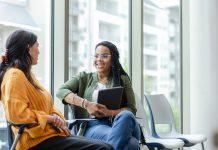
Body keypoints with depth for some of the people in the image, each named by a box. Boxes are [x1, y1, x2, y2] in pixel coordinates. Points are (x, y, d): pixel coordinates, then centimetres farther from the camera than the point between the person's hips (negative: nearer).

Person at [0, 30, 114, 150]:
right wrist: (50, 118, -13)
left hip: (50, 132, 10)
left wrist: (57, 118, 1)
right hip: (38, 140, -10)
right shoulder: (14, 75, -9)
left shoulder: (27, 75, 22)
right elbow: (16, 114, -21)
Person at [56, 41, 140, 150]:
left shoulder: (123, 80, 18)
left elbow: (131, 109, 9)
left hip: (119, 124, 3)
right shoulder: (84, 78, 19)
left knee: (126, 116, -39)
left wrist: (109, 112, -11)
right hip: (93, 125, -2)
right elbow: (61, 92, 2)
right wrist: (86, 104, -13)